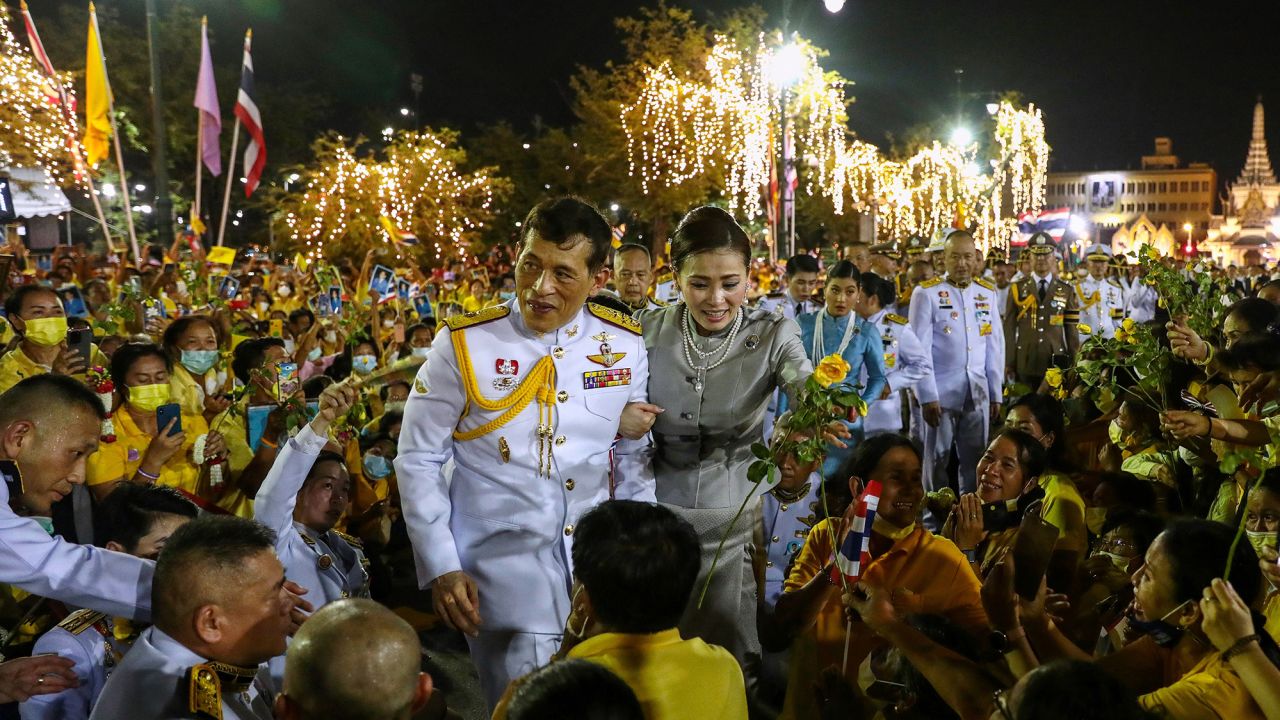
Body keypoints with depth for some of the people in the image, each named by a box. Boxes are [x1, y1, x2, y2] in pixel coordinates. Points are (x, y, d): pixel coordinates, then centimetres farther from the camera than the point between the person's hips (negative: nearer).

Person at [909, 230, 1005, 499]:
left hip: (978, 393, 4)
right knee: (937, 460, 6)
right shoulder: (926, 293, -4)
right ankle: (935, 512, 17)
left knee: (975, 462, 9)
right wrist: (928, 396, -12)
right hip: (941, 392, -4)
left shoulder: (987, 292, 9)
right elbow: (920, 349, -7)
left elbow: (995, 346, 11)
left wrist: (996, 394, 9)